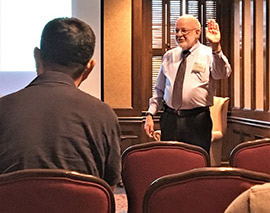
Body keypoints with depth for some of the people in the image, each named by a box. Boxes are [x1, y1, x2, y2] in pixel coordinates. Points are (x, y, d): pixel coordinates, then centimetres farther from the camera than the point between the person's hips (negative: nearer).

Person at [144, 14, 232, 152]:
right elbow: (159, 90, 17)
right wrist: (150, 114, 7)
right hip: (169, 119, 4)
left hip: (197, 121, -3)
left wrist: (216, 47, -38)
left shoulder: (208, 54, -1)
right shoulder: (169, 56, 13)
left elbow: (222, 74, -23)